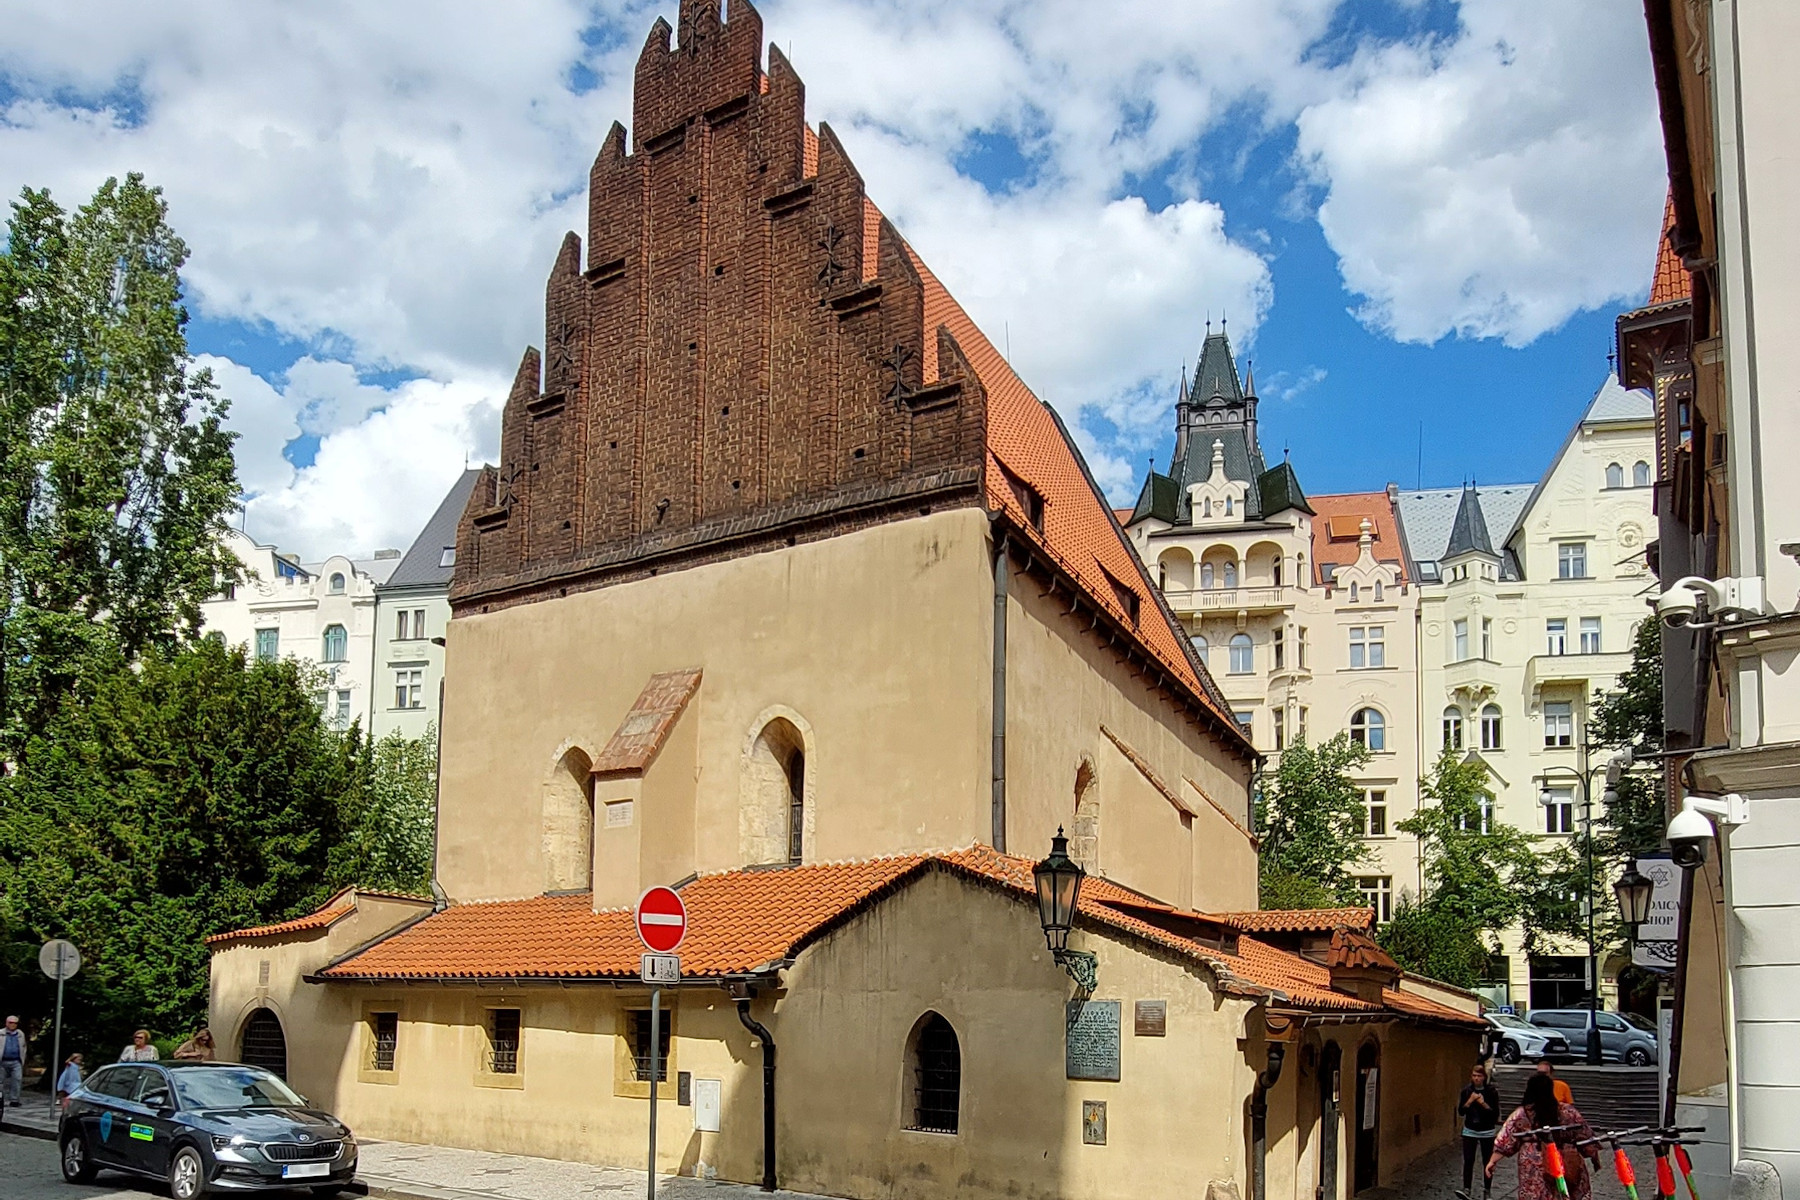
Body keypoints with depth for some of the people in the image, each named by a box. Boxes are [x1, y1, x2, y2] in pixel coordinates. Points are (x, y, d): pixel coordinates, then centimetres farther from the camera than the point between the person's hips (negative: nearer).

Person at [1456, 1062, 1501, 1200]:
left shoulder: (1492, 1091, -7)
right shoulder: (1466, 1091, -1)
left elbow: (1496, 1113, -10)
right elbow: (1461, 1112, -4)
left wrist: (1483, 1103, -22)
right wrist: (1470, 1101, -17)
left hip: (1487, 1132, -1)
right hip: (1469, 1131, 1)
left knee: (1487, 1162, 5)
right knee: (1468, 1161, -7)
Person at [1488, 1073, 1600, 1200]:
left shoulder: (1520, 1114, 0)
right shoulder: (1569, 1112, 3)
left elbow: (1504, 1142, -1)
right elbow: (1586, 1138, 8)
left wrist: (1492, 1161, 6)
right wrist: (1595, 1157, 22)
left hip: (1535, 1172, -1)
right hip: (1567, 1166, 1)